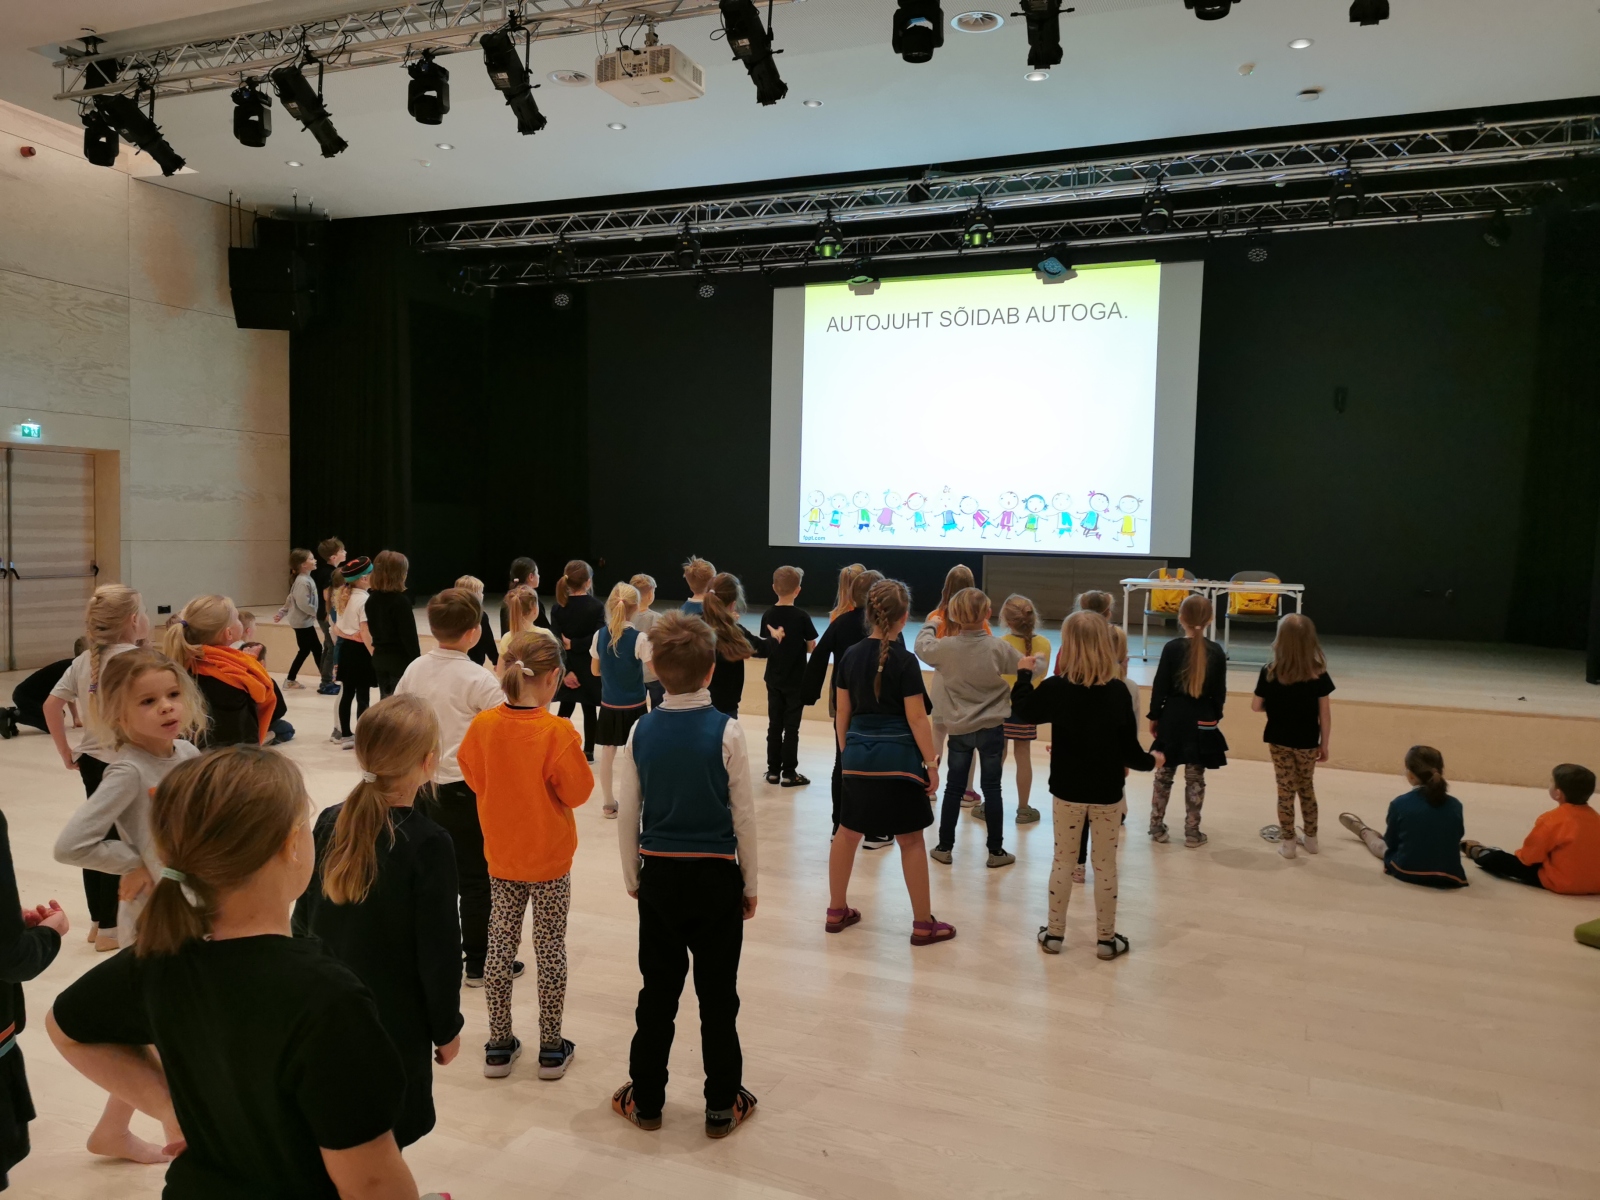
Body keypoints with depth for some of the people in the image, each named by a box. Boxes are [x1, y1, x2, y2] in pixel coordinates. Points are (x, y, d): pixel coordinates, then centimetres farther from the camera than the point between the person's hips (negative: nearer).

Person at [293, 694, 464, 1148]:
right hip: (395, 1024, -6)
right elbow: (438, 950, -17)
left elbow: (304, 919, 5)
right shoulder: (427, 844, -23)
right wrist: (447, 1027, -3)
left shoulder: (329, 823, -6)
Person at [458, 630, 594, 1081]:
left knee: (500, 945, 15)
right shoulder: (557, 732, -22)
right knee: (551, 949, 10)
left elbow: (474, 778, 3)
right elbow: (578, 792, -15)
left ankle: (499, 1045, 24)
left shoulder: (483, 725, -10)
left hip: (501, 857, 3)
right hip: (550, 859, -3)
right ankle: (551, 1049, 20)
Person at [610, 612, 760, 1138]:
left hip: (659, 873, 3)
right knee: (718, 994, 9)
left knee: (658, 990, 15)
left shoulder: (642, 731, -5)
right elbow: (744, 815, -8)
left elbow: (627, 813, 1)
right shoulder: (727, 731, -14)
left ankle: (646, 1099, 27)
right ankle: (722, 1105, 20)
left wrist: (633, 877, 14)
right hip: (716, 876, -3)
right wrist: (750, 883, 4)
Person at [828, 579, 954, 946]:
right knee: (911, 840, 5)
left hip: (858, 756, 5)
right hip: (898, 758, -5)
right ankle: (923, 924, 13)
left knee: (847, 832, 17)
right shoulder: (905, 661, -13)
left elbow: (842, 713, 7)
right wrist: (931, 763, -4)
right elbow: (916, 718, -12)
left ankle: (837, 911, 27)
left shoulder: (851, 655, 2)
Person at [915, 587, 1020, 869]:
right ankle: (996, 851, 14)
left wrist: (929, 626, 29)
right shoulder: (998, 648, -13)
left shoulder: (946, 647, -10)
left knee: (953, 788, 11)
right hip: (991, 728, -1)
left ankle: (945, 847, 18)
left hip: (958, 728, 1)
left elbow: (922, 646, 10)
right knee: (992, 789, 7)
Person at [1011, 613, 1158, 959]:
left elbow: (1022, 710, 6)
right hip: (1107, 792, -1)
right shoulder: (1117, 692, -15)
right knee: (1106, 865, 11)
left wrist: (1024, 674, 18)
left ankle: (1054, 933, 22)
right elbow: (1129, 748, -11)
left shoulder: (1055, 688, -14)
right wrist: (1151, 761, 10)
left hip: (1067, 791, 1)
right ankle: (1106, 938, 20)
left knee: (1063, 861, 13)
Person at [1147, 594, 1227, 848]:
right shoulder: (1216, 652, -4)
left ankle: (1157, 828, 18)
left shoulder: (1172, 647, -9)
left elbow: (1160, 686, -7)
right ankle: (1192, 832, 14)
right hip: (1202, 722, 1)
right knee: (1195, 778, 9)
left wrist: (1154, 715, 4)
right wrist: (1214, 717, 15)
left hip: (1172, 719, -1)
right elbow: (1220, 692, 1)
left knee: (1163, 774, 12)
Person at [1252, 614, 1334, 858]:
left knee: (1285, 790, 10)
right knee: (1307, 787, 20)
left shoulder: (1270, 673, -13)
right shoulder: (1319, 674, -13)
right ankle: (1311, 838, 30)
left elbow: (1256, 707, -6)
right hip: (1307, 742, 1)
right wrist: (1324, 744, 2)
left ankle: (1287, 842, 16)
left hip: (1279, 741, -1)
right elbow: (1324, 713, -8)